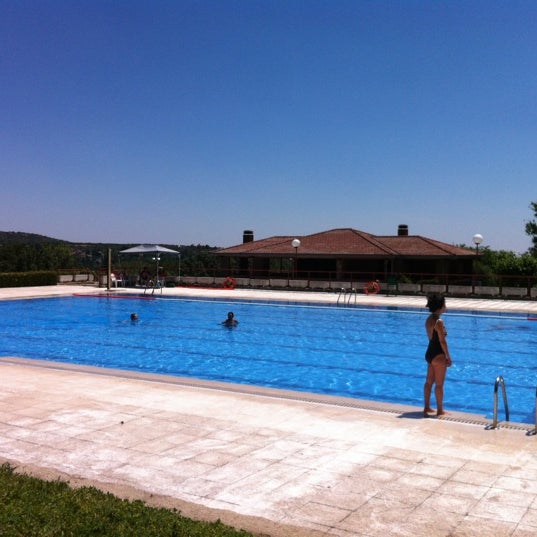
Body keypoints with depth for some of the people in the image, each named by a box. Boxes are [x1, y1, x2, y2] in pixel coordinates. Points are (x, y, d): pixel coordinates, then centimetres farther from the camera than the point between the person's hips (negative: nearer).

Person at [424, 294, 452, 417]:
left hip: (429, 353, 9)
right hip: (438, 355, -9)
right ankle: (440, 410, 12)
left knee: (429, 382, 16)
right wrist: (448, 357, -11)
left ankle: (427, 408, 24)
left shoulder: (429, 320, 6)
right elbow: (442, 341, -19)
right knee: (439, 384, 2)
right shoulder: (439, 322, -20)